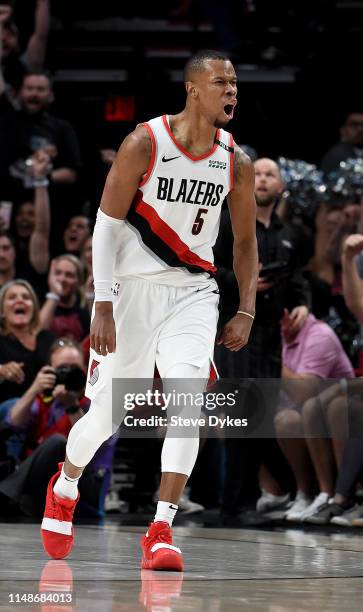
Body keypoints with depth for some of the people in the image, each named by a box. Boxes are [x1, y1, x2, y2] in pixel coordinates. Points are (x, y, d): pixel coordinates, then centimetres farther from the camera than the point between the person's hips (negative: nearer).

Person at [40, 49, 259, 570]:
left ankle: (161, 533, -15)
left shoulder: (236, 162, 0)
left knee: (187, 401, -18)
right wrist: (103, 306, -15)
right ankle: (64, 487, 36)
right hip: (133, 288, -2)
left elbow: (245, 239, 13)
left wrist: (247, 311, 5)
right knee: (106, 414, 4)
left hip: (193, 292, 3)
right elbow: (107, 224, -10)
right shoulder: (145, 144, -11)